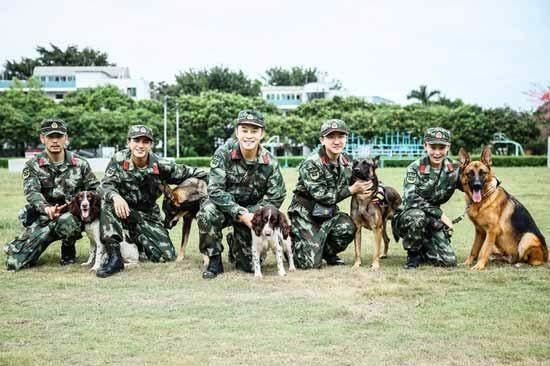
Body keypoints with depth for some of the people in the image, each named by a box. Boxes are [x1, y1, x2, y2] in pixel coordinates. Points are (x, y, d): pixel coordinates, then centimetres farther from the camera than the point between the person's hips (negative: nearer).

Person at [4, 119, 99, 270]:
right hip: (42, 217, 0)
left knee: (66, 222, -40)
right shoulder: (32, 166, 2)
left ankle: (68, 252, -4)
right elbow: (32, 192, -13)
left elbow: (95, 189, 10)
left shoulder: (80, 164, 6)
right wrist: (46, 208, -35)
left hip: (71, 216, 0)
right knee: (14, 263, -17)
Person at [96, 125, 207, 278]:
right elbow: (105, 185, -20)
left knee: (167, 256, -12)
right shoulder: (119, 160, -11)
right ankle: (114, 258, -31)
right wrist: (115, 196, -42)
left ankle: (138, 239, 20)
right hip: (123, 210, -1)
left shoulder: (160, 166, -11)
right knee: (108, 203, -35)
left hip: (148, 215, 1)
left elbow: (189, 173, -6)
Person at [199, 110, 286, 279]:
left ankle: (235, 245, 32)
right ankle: (214, 261, -13)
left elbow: (275, 198, -8)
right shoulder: (223, 153, -18)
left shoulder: (269, 162, -12)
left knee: (251, 265, -7)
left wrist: (251, 215, -21)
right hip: (225, 207, -1)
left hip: (252, 211, 1)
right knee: (207, 213, -37)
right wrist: (239, 213, -30)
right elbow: (215, 190, -21)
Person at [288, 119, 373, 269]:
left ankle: (328, 253, 5)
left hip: (329, 212, 6)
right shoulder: (311, 164, -21)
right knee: (310, 263, -15)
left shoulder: (346, 161, 0)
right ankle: (291, 245, 19)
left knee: (348, 227, -27)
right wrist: (352, 190, -23)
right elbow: (322, 196, -21)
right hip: (305, 213, -6)